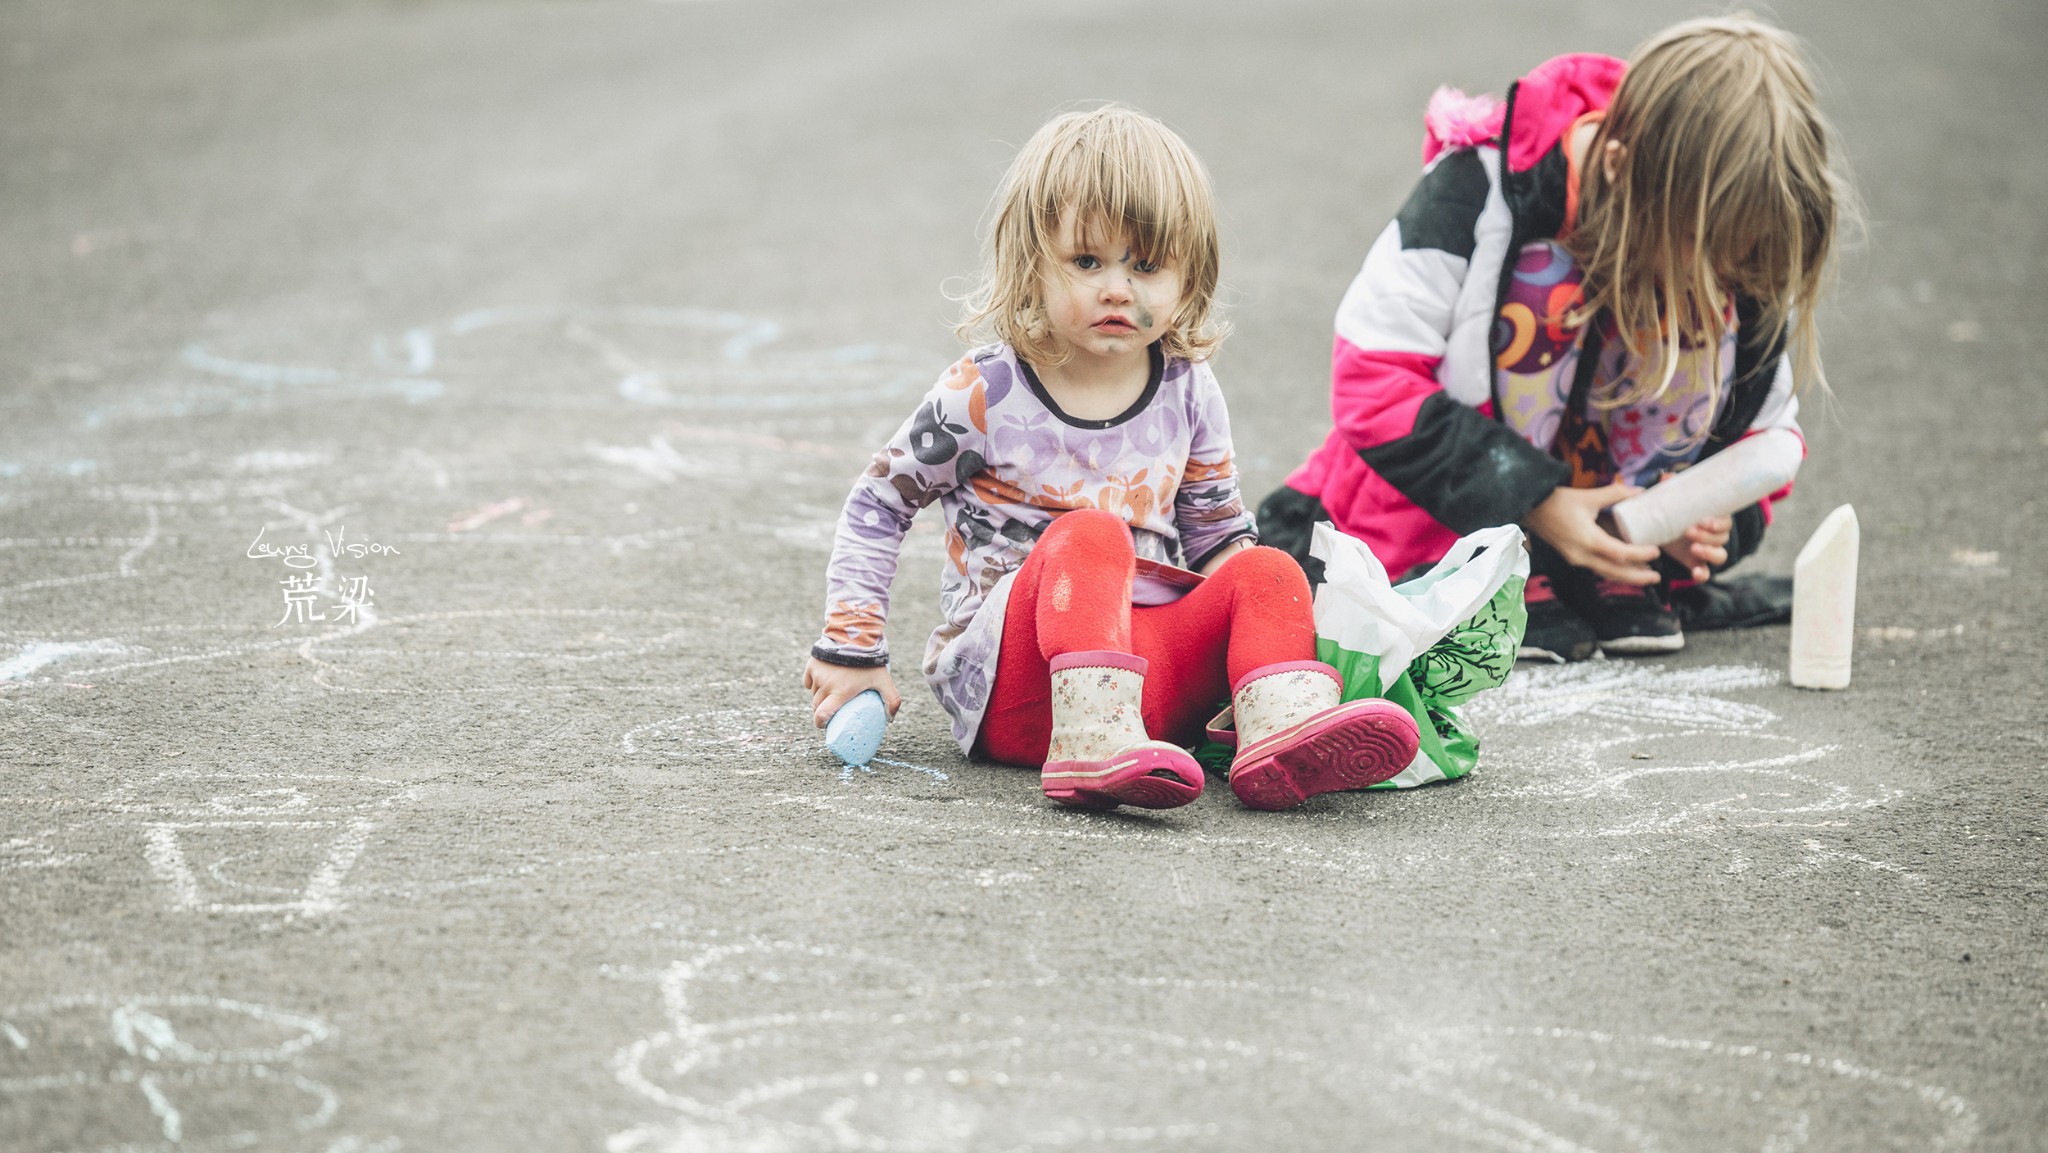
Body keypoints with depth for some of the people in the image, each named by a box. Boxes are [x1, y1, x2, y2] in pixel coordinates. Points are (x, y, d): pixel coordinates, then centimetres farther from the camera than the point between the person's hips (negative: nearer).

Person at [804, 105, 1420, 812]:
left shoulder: (1188, 391, 8)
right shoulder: (984, 395, -4)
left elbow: (1216, 533, 18)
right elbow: (878, 505, 7)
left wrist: (1268, 629, 0)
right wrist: (851, 651, 3)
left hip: (1149, 662, 5)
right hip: (1013, 687, -4)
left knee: (1266, 571, -16)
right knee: (1088, 535, -30)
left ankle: (1282, 730, -42)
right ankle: (1090, 746, -51)